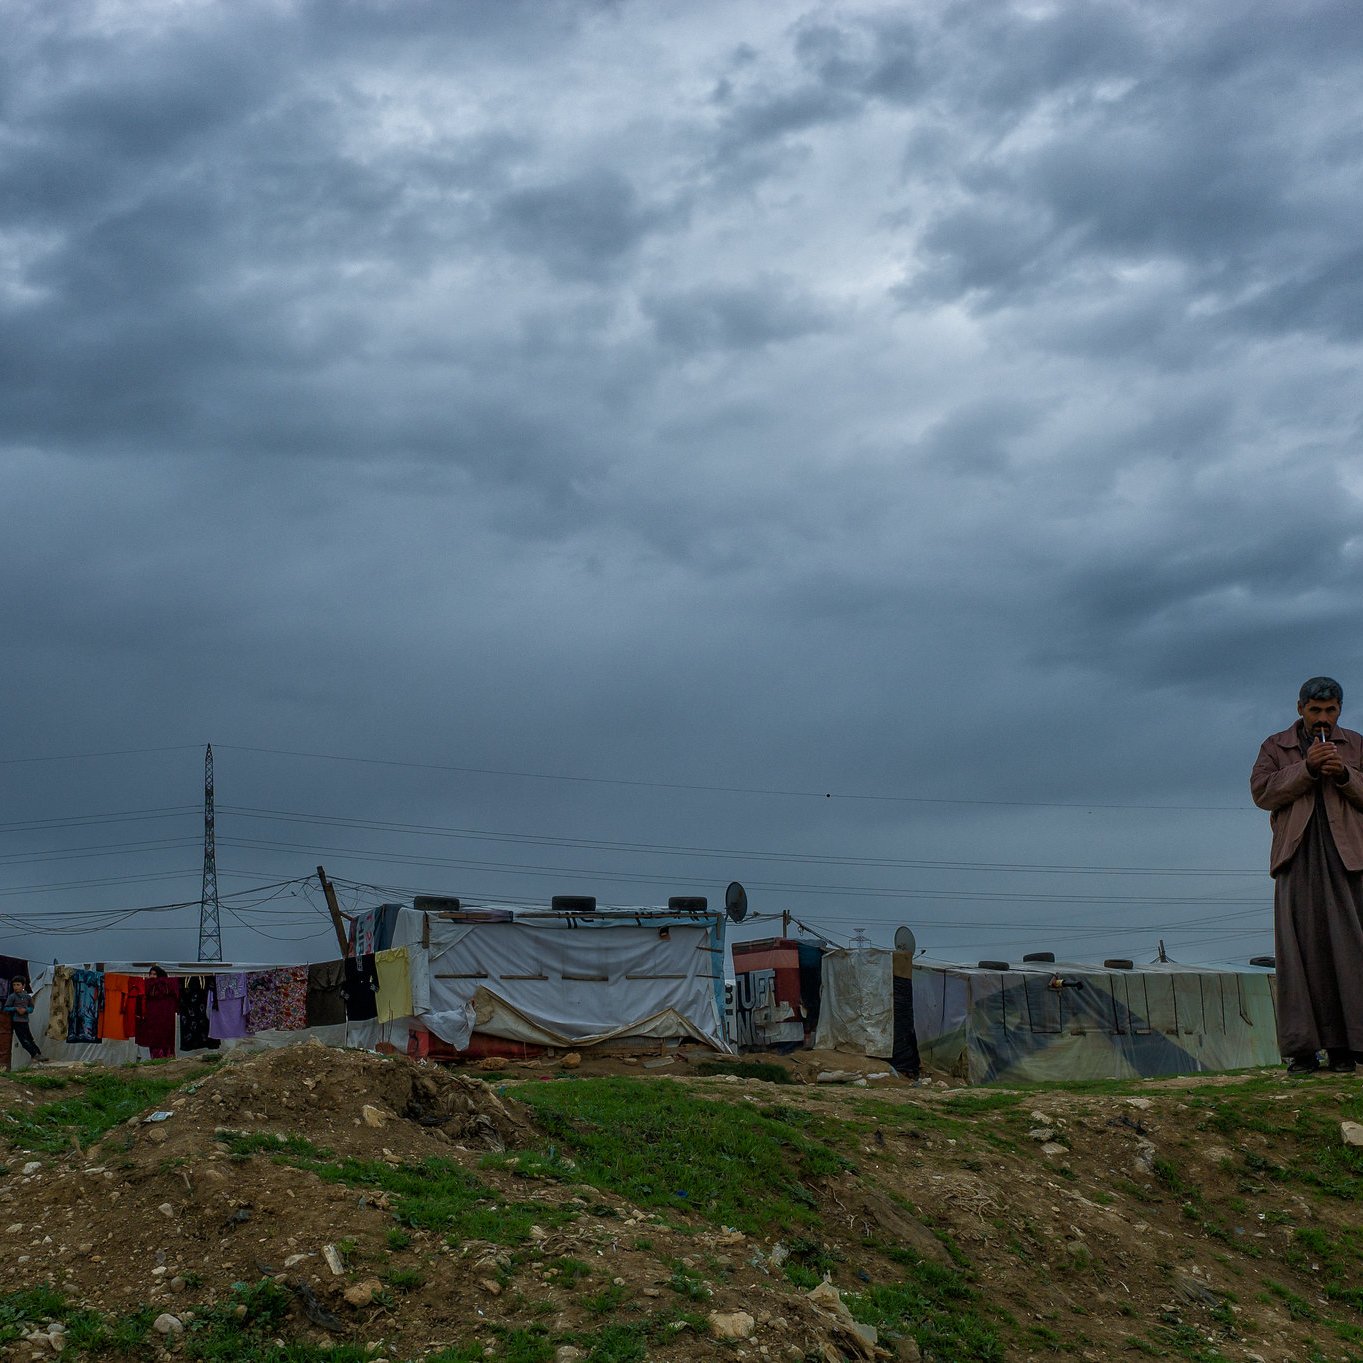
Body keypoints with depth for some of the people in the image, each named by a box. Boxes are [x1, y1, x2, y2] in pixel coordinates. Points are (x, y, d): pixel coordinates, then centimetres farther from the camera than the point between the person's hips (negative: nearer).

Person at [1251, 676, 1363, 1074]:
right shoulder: (1276, 747, 13)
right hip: (1298, 859, -1)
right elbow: (1262, 791, -2)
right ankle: (1302, 1049, -5)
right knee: (1300, 949, -4)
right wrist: (1307, 768, -12)